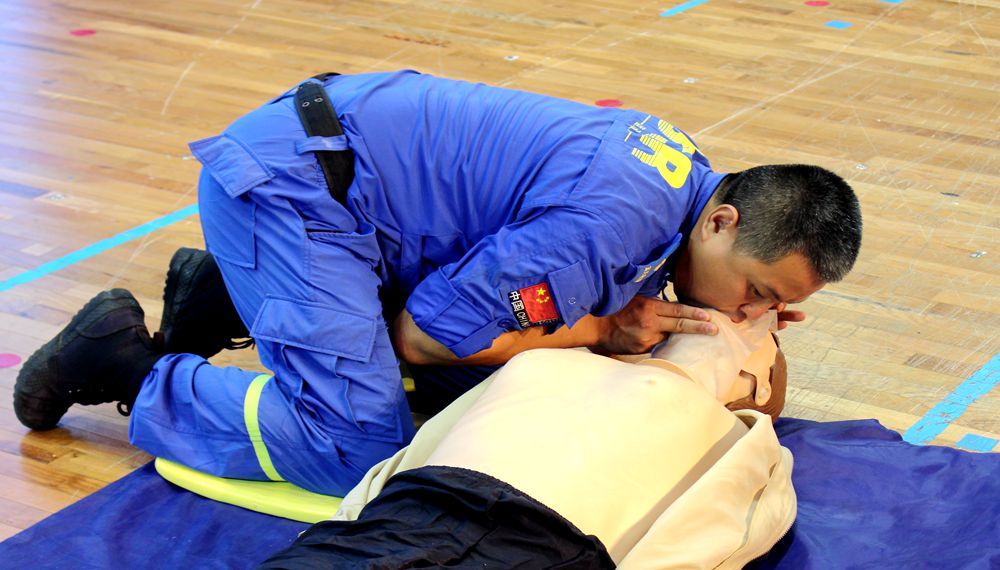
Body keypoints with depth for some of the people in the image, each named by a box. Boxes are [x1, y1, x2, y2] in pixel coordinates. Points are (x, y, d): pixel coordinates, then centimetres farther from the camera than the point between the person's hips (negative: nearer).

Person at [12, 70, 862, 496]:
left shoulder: (685, 171, 0)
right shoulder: (613, 223, -28)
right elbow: (426, 334, -21)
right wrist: (608, 331, -14)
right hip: (290, 182, -9)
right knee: (358, 443, -16)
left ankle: (222, 299, 21)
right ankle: (126, 364, 1)